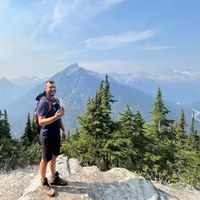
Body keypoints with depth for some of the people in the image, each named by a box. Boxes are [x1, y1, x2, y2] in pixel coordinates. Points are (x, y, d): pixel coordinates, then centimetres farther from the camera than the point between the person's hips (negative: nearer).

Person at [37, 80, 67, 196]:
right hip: (47, 136, -7)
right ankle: (44, 183, 28)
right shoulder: (43, 102, -19)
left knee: (54, 157, 21)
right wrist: (55, 117, -35)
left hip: (56, 134, 8)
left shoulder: (56, 100, 6)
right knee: (45, 159, 8)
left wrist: (63, 130, 13)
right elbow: (41, 122, -25)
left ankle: (54, 178, 40)